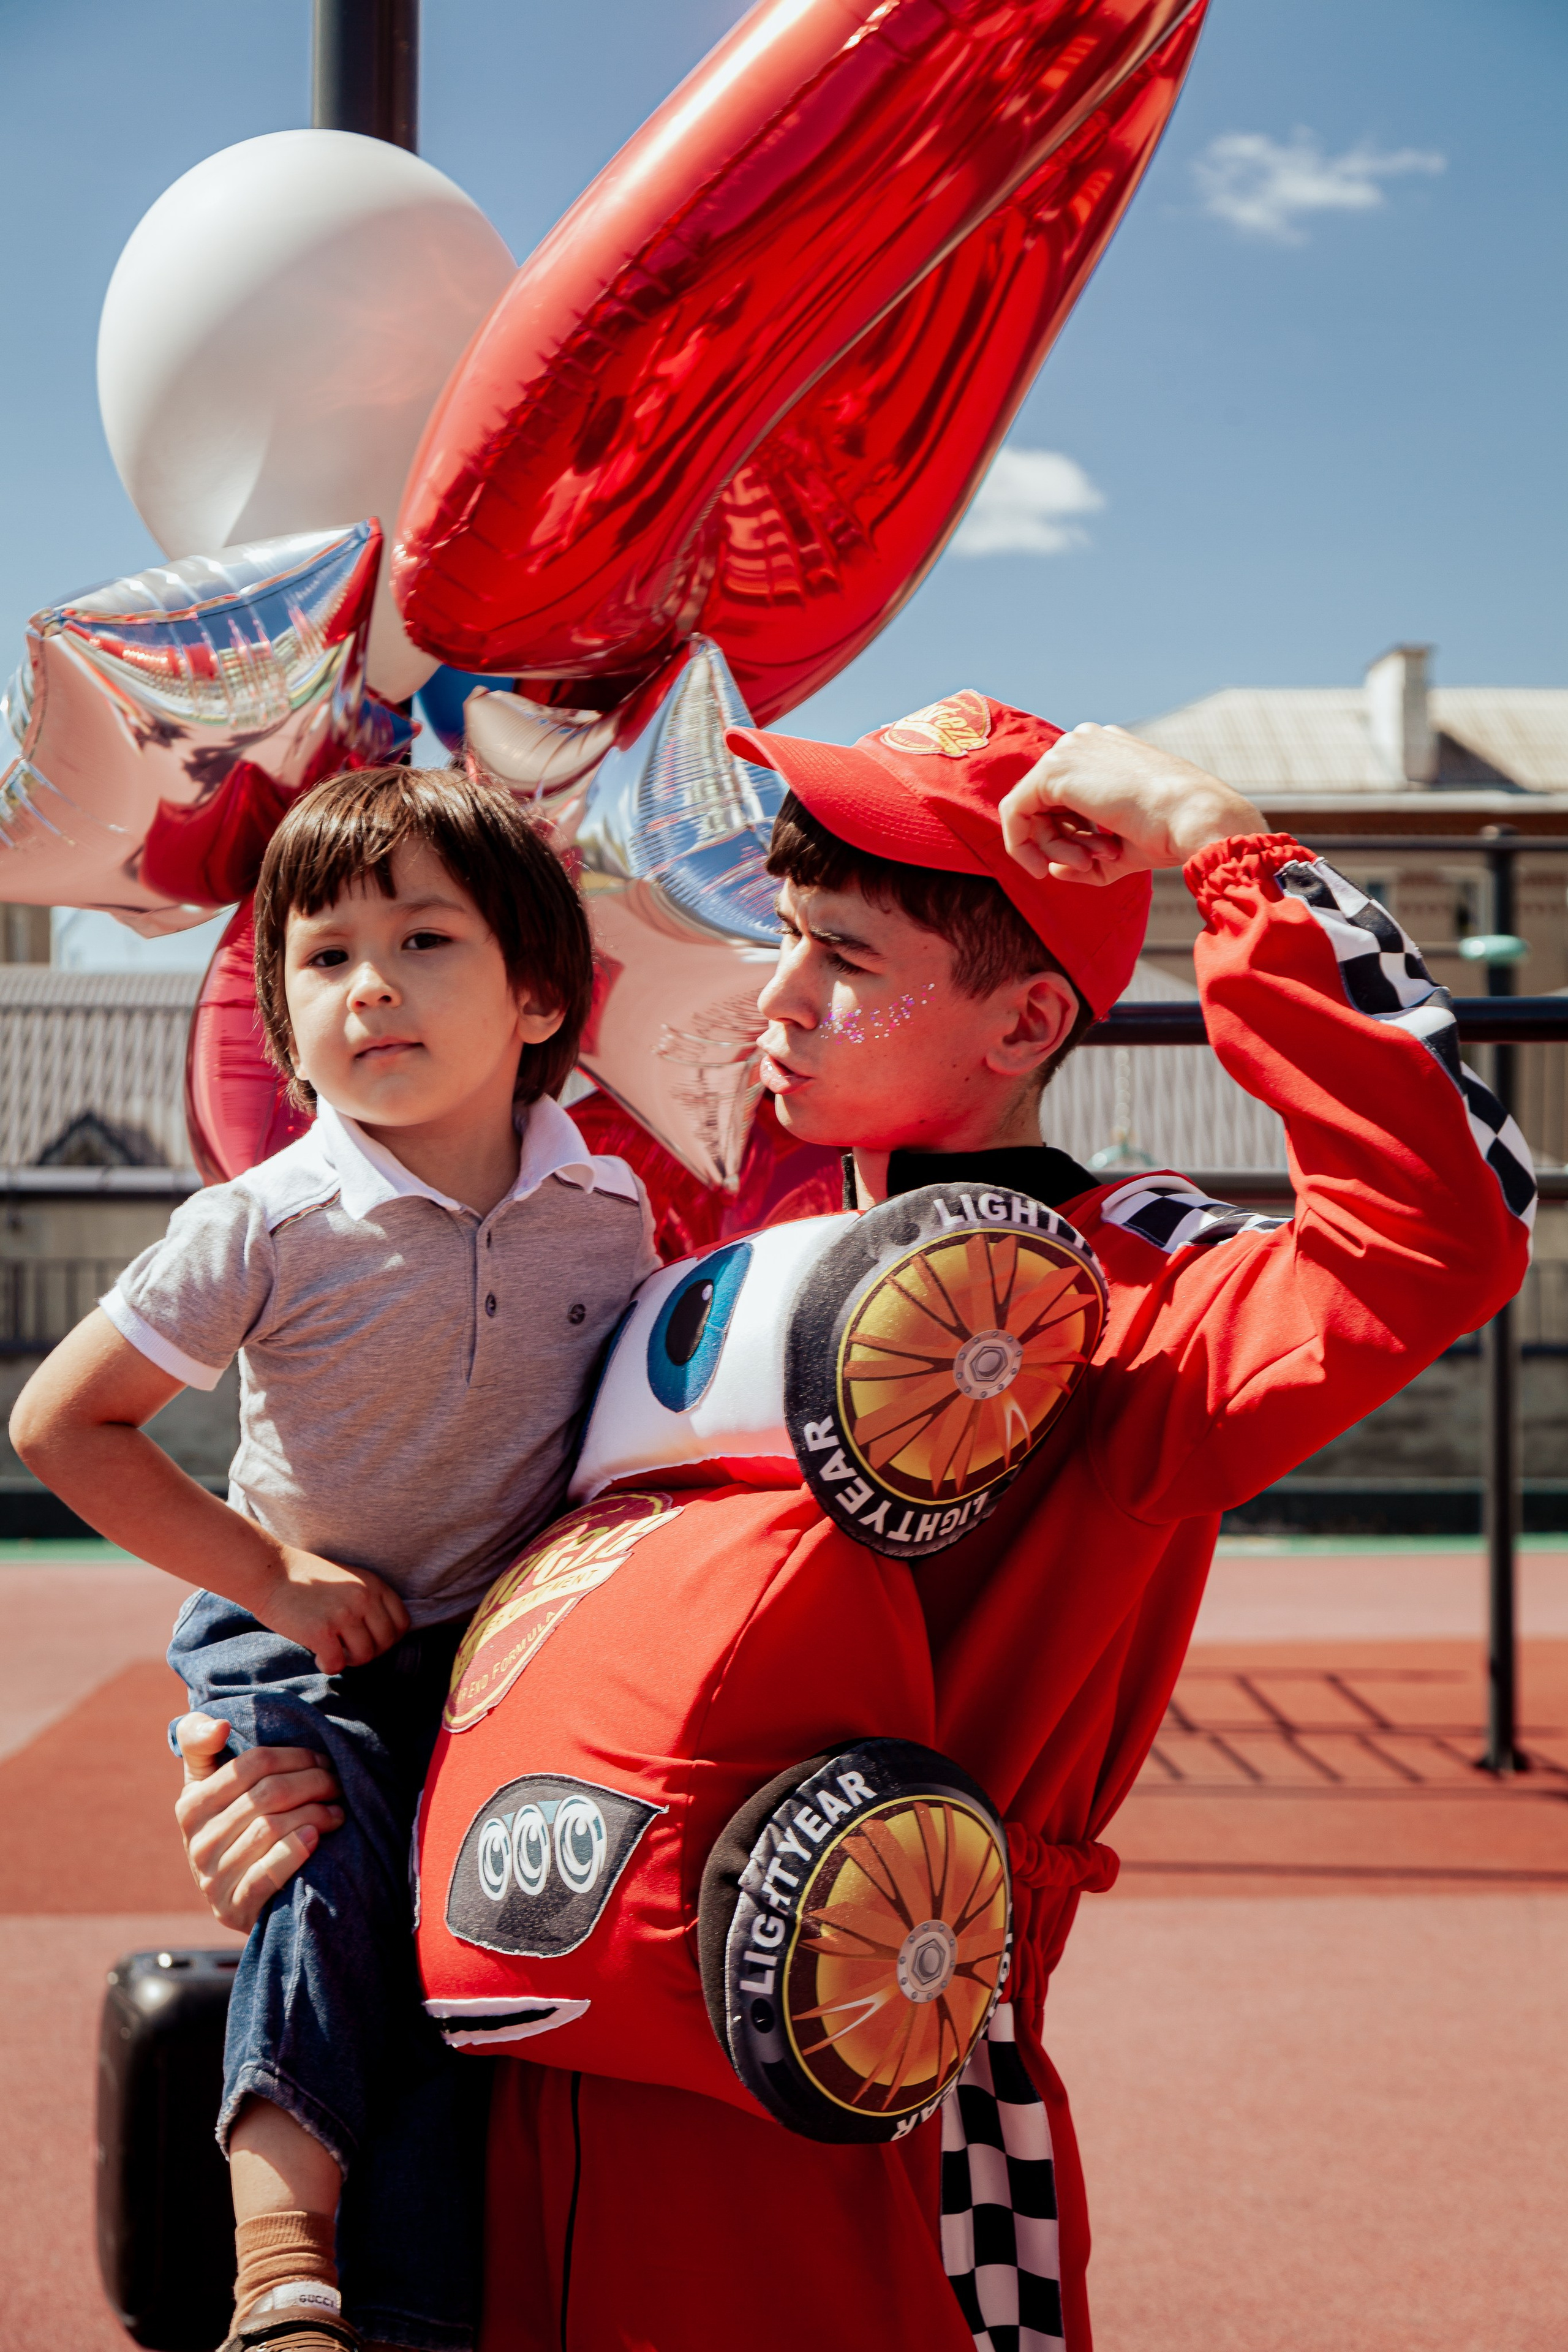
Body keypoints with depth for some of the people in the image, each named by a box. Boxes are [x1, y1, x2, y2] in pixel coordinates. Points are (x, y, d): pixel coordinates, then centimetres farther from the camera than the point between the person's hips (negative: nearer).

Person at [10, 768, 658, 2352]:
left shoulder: (607, 1214, -5)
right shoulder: (267, 1226, -15)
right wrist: (270, 1576, -12)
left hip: (509, 1647, 2)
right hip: (302, 1640, -2)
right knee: (331, 1836, -28)